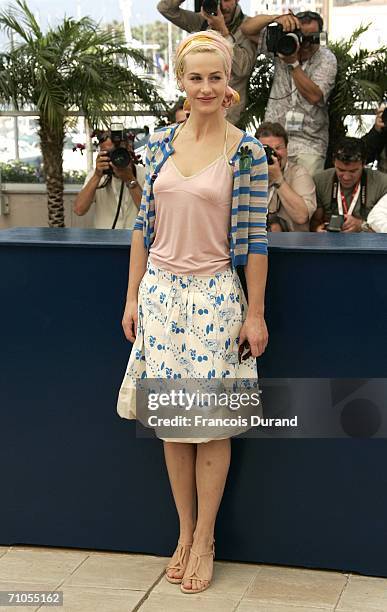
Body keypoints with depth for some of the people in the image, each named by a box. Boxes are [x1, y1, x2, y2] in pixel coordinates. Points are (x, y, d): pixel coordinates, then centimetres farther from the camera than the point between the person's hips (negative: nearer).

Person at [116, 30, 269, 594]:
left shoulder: (246, 150, -6)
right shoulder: (161, 143, 5)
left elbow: (254, 236, -6)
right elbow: (145, 224, 9)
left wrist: (255, 313, -7)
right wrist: (132, 298, 7)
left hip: (215, 295, -4)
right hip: (161, 290, 4)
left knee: (212, 421, 3)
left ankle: (203, 541, 17)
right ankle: (185, 533, 23)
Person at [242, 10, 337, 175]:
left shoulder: (326, 59, -2)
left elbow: (314, 96, -16)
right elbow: (247, 28, 0)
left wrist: (293, 63, -20)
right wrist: (276, 18, -16)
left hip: (309, 142, -2)